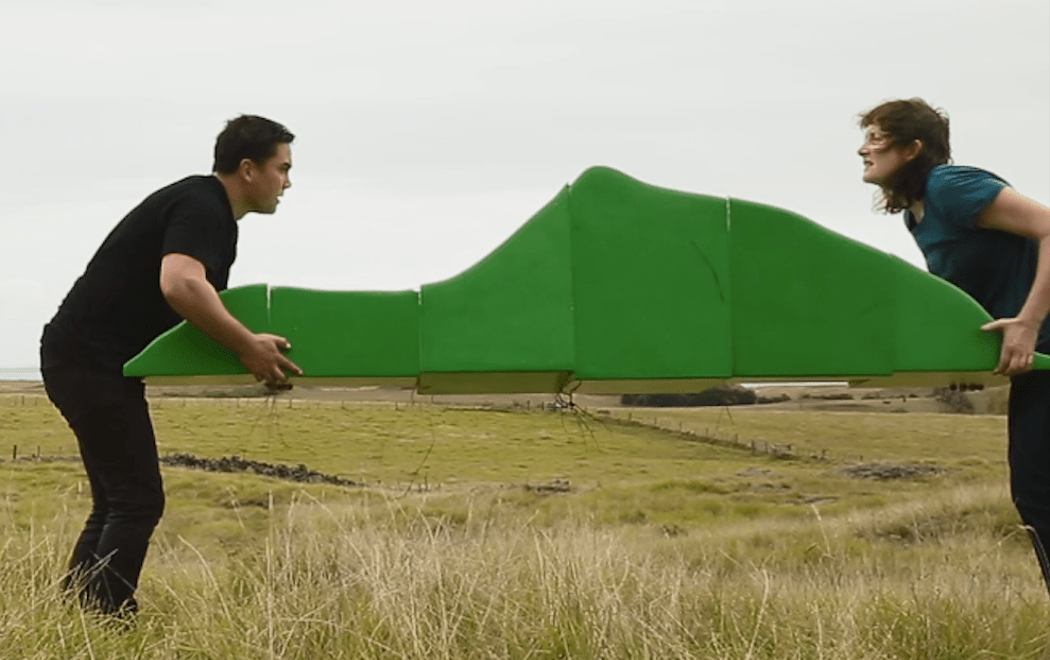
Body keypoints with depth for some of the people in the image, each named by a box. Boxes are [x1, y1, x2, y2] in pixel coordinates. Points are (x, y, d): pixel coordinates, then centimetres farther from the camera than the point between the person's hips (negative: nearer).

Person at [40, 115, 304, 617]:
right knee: (138, 501, -10)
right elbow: (179, 285, -34)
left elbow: (197, 297, 23)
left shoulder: (210, 210, 16)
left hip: (88, 363, 11)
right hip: (90, 363, -11)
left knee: (117, 503, 13)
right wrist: (246, 345, -28)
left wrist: (252, 350, 11)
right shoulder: (200, 207, -16)